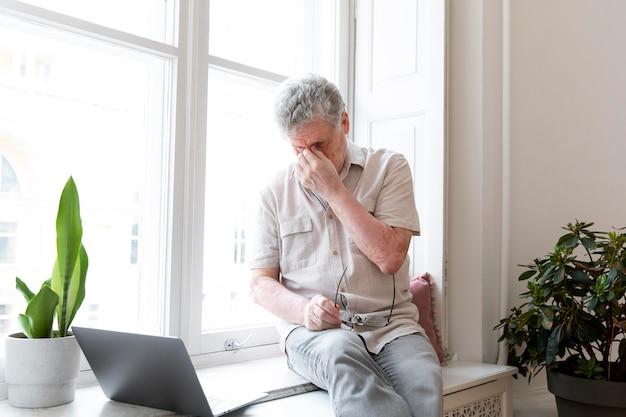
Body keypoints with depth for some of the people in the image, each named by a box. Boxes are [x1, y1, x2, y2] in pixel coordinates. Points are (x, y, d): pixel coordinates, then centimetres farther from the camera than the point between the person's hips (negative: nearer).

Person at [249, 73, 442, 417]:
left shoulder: (388, 167, 6)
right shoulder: (275, 194, 10)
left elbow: (389, 257, -7)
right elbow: (260, 283, 8)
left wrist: (333, 189, -8)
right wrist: (303, 309, -13)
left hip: (389, 324, 0)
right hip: (313, 331, 1)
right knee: (342, 352, -37)